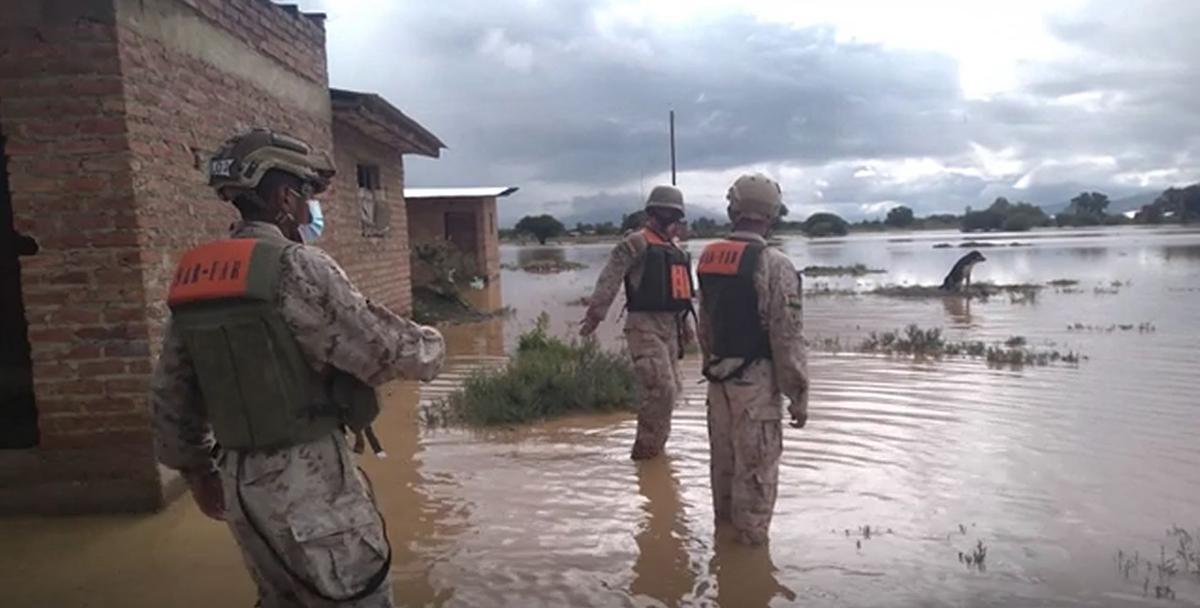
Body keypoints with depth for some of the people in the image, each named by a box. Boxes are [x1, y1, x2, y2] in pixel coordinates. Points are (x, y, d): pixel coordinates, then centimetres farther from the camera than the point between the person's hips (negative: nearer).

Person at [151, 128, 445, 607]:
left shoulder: (195, 277, 7)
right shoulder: (297, 268, -17)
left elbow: (169, 394, 13)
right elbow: (387, 352, -14)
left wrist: (196, 468, 24)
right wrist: (431, 345, 7)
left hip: (241, 484, 8)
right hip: (308, 481, -8)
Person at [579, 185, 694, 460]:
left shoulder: (676, 250, 17)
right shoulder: (636, 243, -8)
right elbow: (608, 282, -17)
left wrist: (685, 324, 26)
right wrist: (593, 316, -24)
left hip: (670, 327, 8)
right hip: (645, 327, -8)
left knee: (671, 388, 14)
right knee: (661, 389, -14)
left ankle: (655, 444, 29)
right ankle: (645, 448, 0)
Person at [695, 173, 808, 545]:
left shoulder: (708, 259, 3)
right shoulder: (774, 265, -17)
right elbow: (788, 338, -17)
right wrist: (798, 395, -9)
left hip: (719, 377, 7)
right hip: (756, 380, -7)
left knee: (724, 457, 21)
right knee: (756, 466, 5)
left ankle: (725, 527, 38)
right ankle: (752, 538, 15)